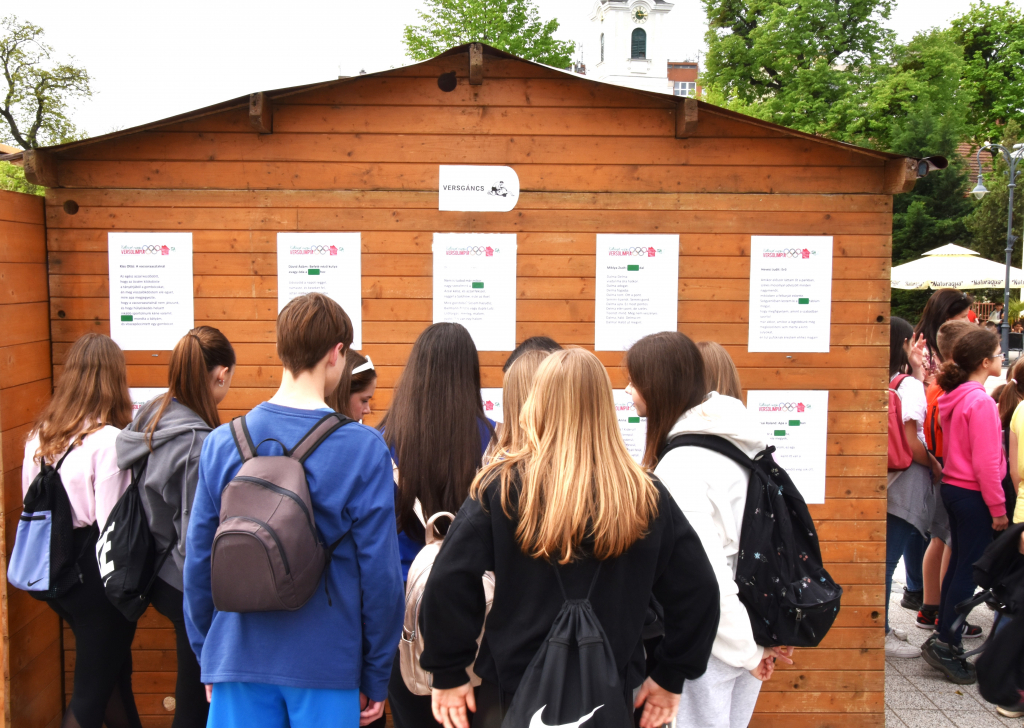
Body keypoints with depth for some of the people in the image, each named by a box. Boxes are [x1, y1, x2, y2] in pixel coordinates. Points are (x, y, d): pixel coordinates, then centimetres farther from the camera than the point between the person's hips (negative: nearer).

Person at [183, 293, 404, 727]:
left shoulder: (222, 444, -3)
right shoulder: (363, 449, -12)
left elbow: (198, 560, 3)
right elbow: (380, 569, -11)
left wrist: (207, 657, 16)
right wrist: (376, 676, 1)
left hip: (238, 658, 3)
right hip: (327, 666, -2)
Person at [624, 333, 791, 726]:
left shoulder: (681, 463, -21)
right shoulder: (734, 441, 5)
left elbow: (706, 573, -24)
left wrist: (748, 649, -14)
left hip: (710, 644, -8)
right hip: (751, 626, 8)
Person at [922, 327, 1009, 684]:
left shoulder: (954, 397, 7)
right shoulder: (981, 401, -19)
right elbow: (985, 462, -19)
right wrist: (998, 508, -14)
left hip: (953, 488, 9)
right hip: (974, 494, -9)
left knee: (958, 564, 16)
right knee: (968, 570, -1)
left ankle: (944, 637, 24)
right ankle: (946, 645, 6)